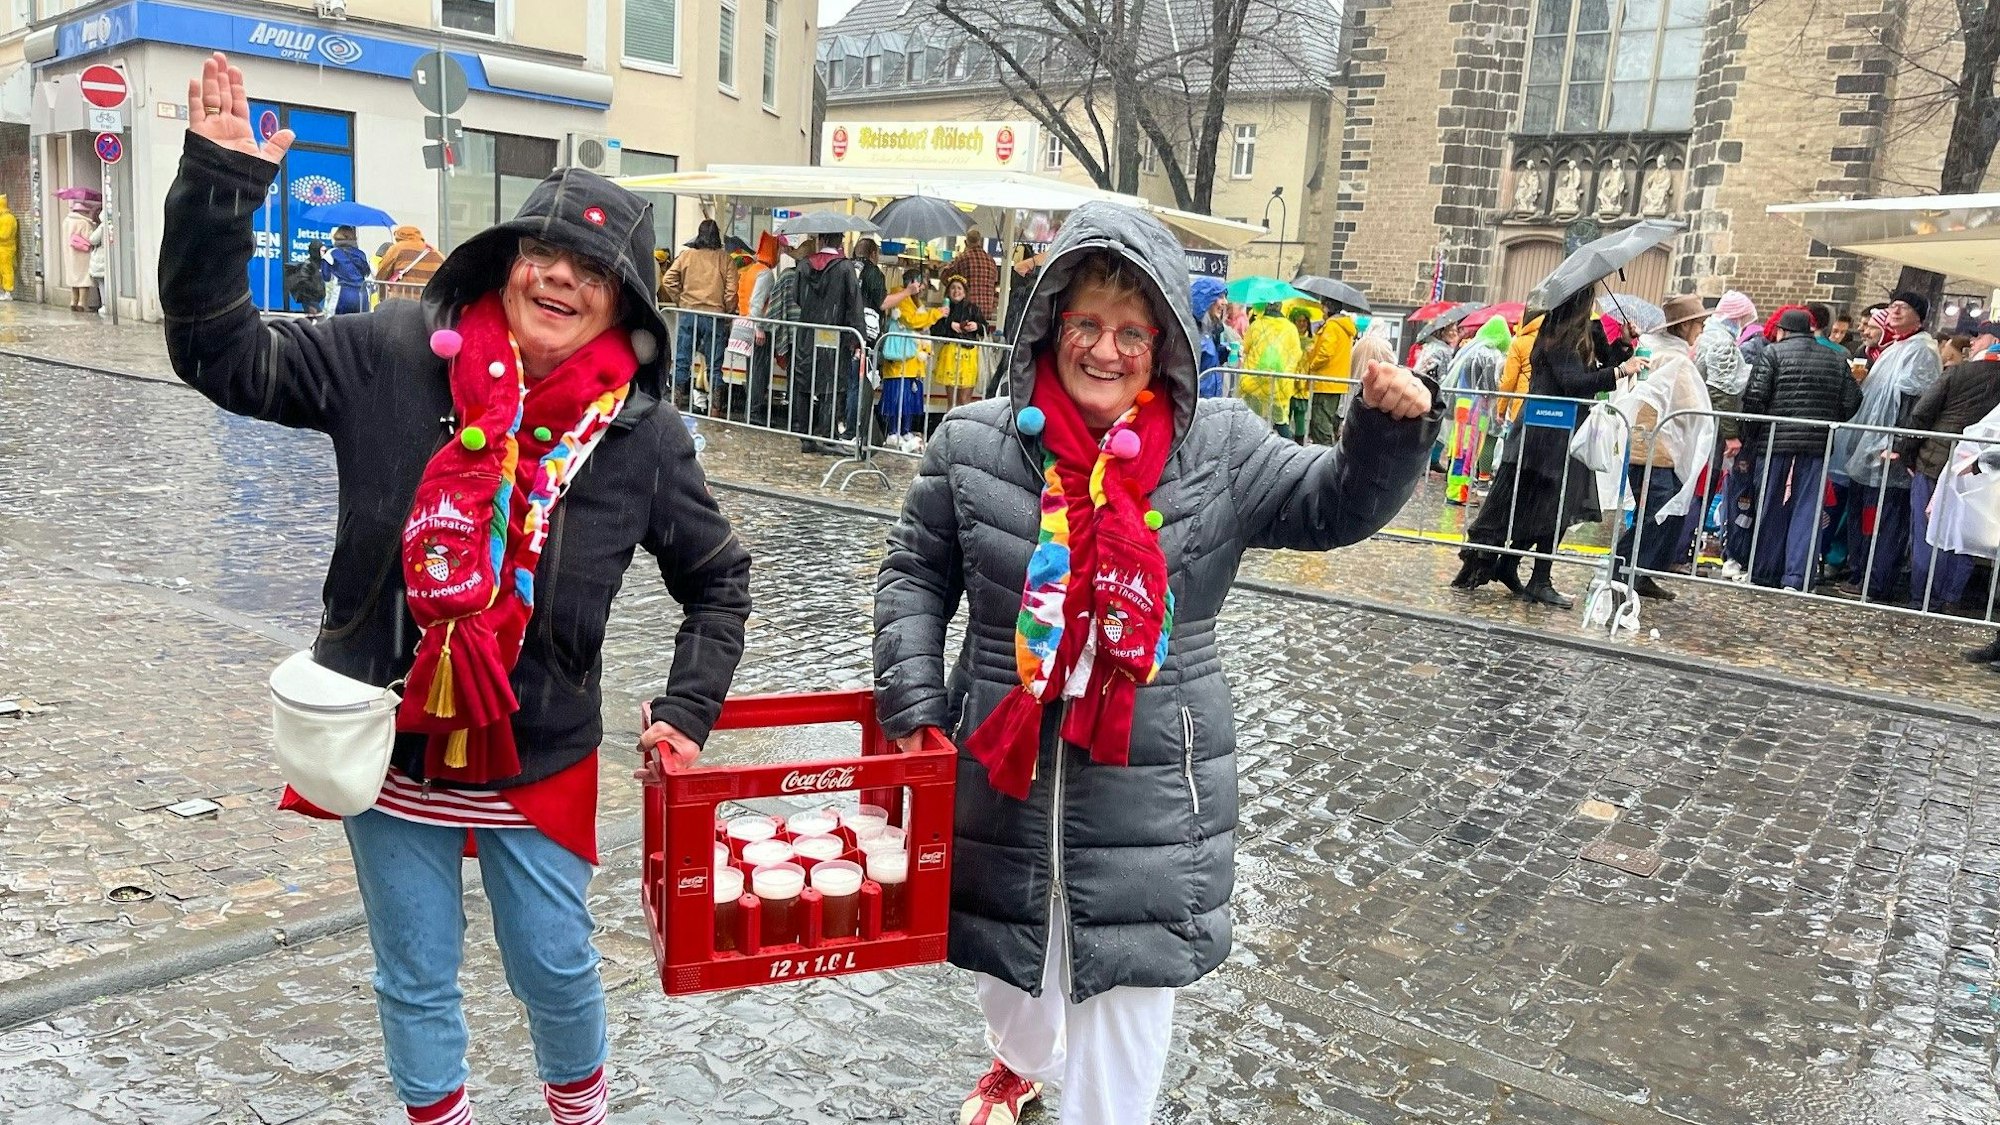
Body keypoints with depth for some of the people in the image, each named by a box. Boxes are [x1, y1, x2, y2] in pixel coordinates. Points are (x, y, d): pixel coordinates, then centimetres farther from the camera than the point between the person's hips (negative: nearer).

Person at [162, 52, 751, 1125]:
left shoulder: (643, 434, -9)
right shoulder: (393, 357, -9)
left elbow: (717, 576, 2)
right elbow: (219, 353, -7)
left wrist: (688, 707, -5)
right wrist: (217, 186, -18)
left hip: (540, 757, 0)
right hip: (388, 741, 1)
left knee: (555, 966, 12)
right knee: (415, 976, 16)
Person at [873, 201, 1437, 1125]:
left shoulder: (1223, 450, -5)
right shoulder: (972, 444, -3)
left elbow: (1334, 505, -2)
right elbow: (915, 575, 4)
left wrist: (1390, 427, -22)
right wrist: (912, 702, -4)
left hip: (1149, 781, -2)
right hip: (1001, 768, 2)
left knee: (1125, 975, 6)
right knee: (1004, 947, 24)